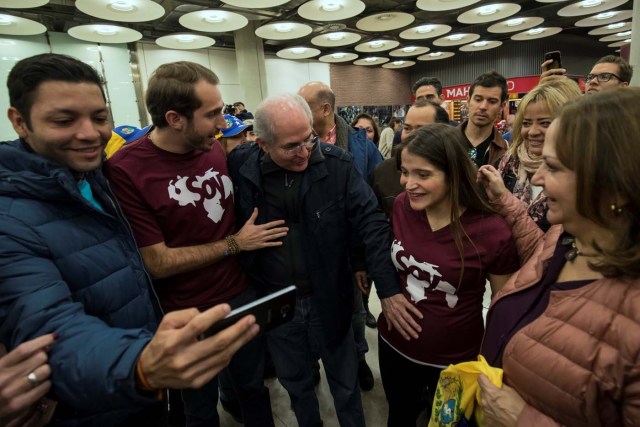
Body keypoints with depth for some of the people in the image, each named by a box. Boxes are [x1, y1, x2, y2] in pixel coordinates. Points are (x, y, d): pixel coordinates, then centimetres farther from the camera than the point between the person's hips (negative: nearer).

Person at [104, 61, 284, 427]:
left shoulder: (217, 150, -5)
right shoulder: (126, 171, -21)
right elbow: (157, 262, -19)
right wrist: (234, 244, -14)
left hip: (243, 297, 4)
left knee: (255, 388, 25)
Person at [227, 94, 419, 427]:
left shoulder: (338, 164, -15)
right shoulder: (240, 165, -11)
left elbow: (371, 223, -15)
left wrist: (388, 290, -20)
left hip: (328, 297, -1)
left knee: (345, 381, 22)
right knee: (294, 382, 25)